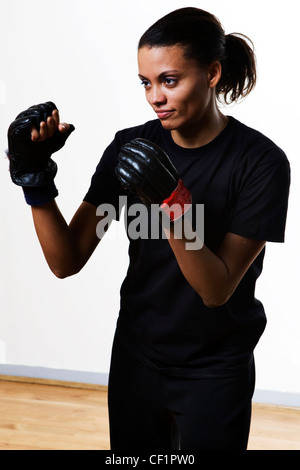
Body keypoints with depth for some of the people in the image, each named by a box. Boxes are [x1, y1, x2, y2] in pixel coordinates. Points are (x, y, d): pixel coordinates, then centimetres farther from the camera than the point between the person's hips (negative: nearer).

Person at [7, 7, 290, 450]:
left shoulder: (260, 161, -18)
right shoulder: (131, 147, -7)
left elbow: (216, 290, -21)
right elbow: (67, 262, -10)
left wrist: (171, 200, -33)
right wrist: (35, 179, -24)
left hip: (214, 374, -3)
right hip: (135, 359, 4)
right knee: (133, 449, 20)